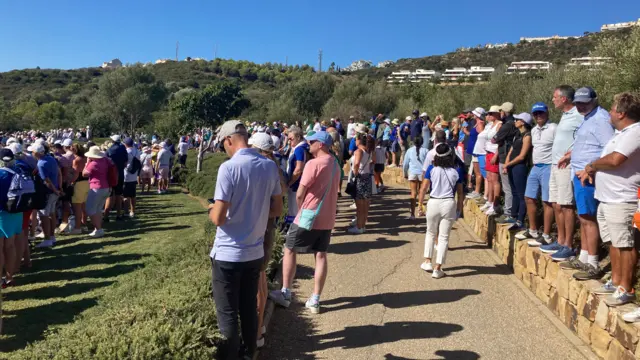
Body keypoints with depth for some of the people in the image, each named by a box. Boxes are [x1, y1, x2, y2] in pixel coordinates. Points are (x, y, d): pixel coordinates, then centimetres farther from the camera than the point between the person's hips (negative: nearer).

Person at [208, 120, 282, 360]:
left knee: (227, 315, 9)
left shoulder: (228, 168, -18)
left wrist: (211, 211, 3)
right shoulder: (270, 166, 0)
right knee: (249, 309, 20)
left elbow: (219, 218, -18)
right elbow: (277, 209, 8)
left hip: (228, 254, -6)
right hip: (255, 252, 6)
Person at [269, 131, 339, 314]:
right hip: (327, 218, 7)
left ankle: (285, 293, 13)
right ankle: (315, 300, 12)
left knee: (289, 250, 8)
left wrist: (301, 209, 5)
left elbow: (300, 194, -15)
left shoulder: (314, 163, -16)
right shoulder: (335, 164, 10)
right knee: (320, 255, 8)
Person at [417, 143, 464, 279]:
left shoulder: (431, 169, -2)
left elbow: (423, 189, -3)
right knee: (444, 237, 6)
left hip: (433, 203, 0)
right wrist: (459, 209, 12)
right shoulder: (456, 171, 0)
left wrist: (420, 204, 6)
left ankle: (427, 261, 22)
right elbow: (460, 193, 3)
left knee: (430, 233, 21)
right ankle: (437, 269, 7)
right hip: (449, 203, 0)